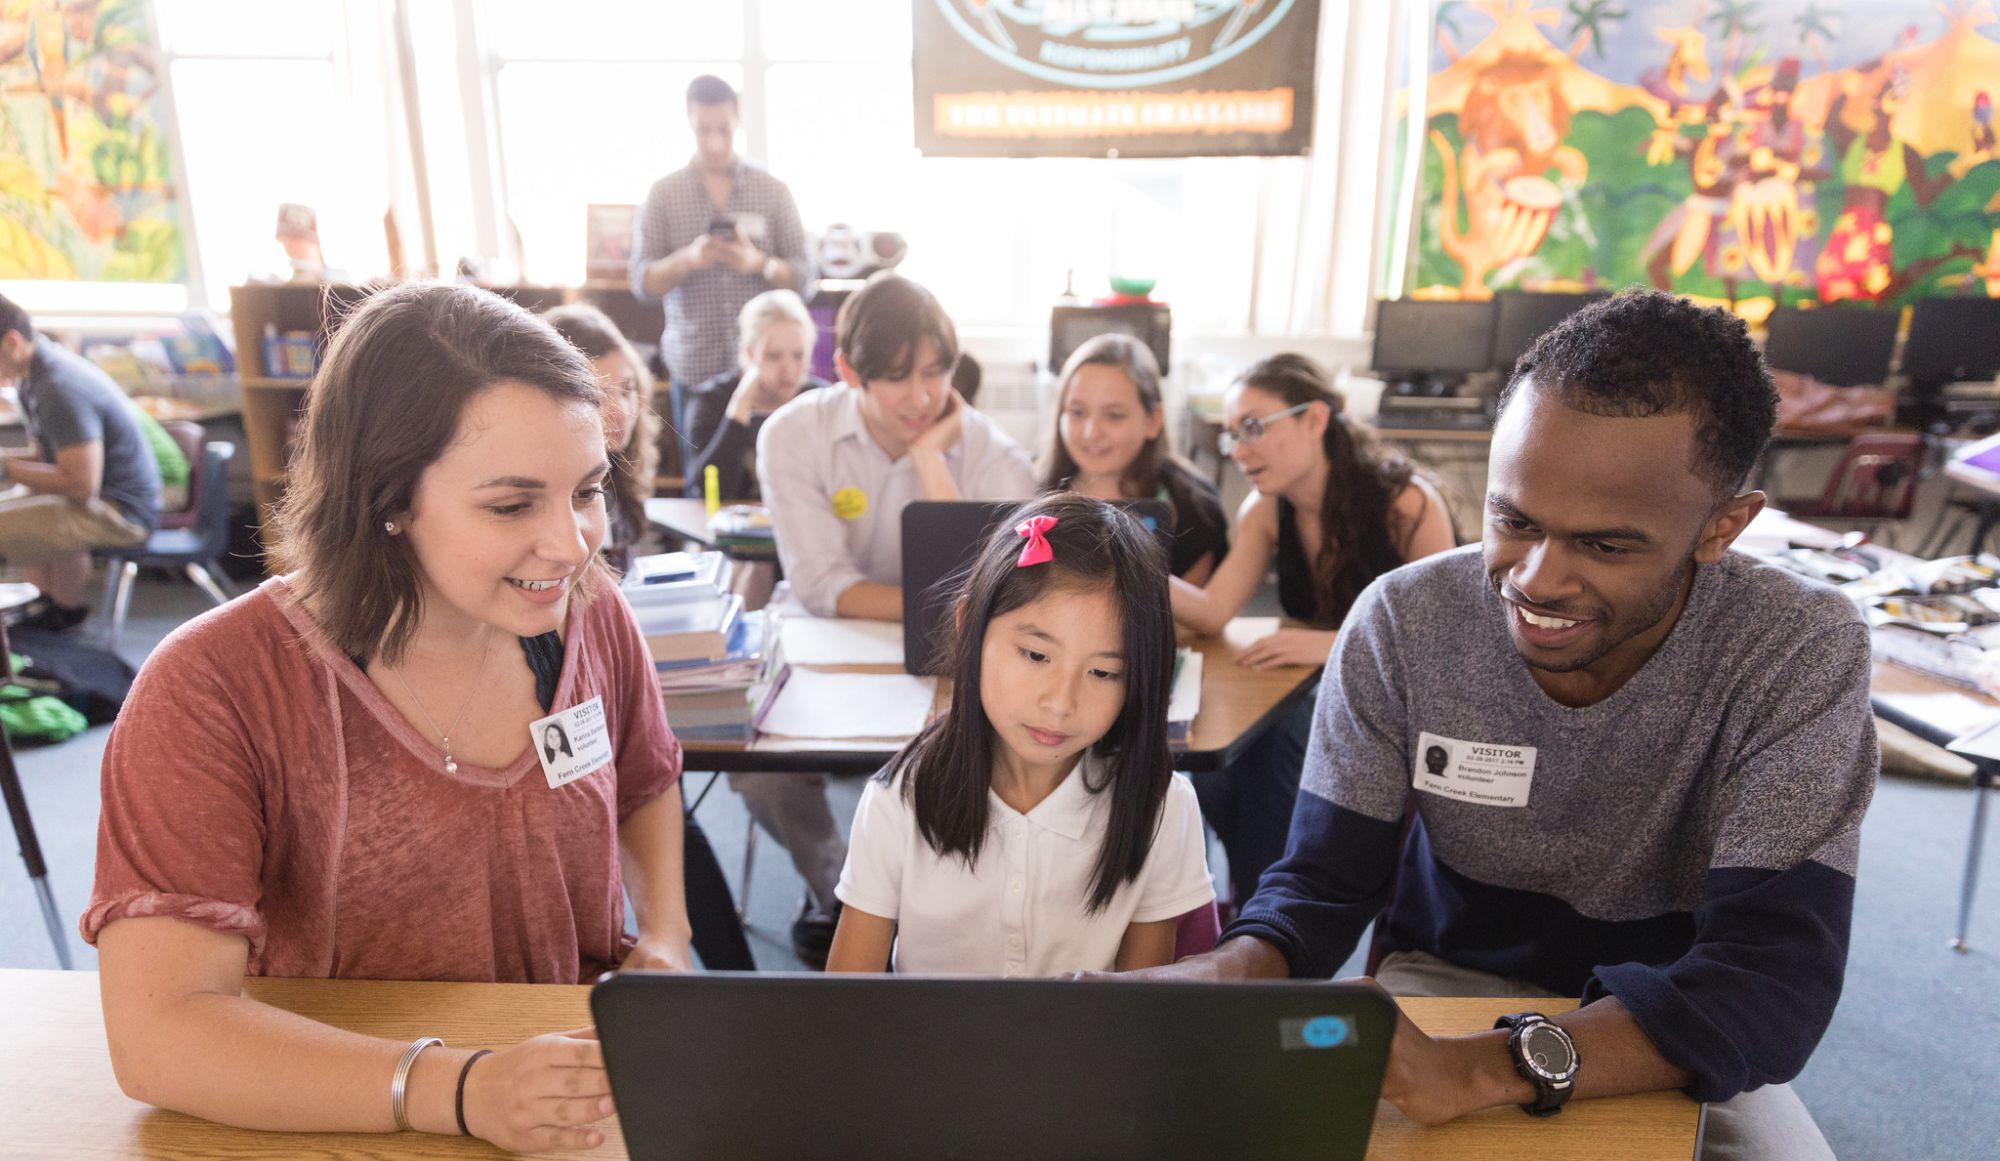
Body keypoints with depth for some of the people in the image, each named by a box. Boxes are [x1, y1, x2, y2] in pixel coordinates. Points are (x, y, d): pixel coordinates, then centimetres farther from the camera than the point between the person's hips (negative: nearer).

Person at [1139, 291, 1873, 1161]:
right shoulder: (1403, 624, -17)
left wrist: (1472, 1070, -43)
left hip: (1678, 1037, 0)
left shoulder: (1802, 655, -20)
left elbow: (1771, 981, -27)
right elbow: (1322, 884, -12)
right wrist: (1234, 970, -37)